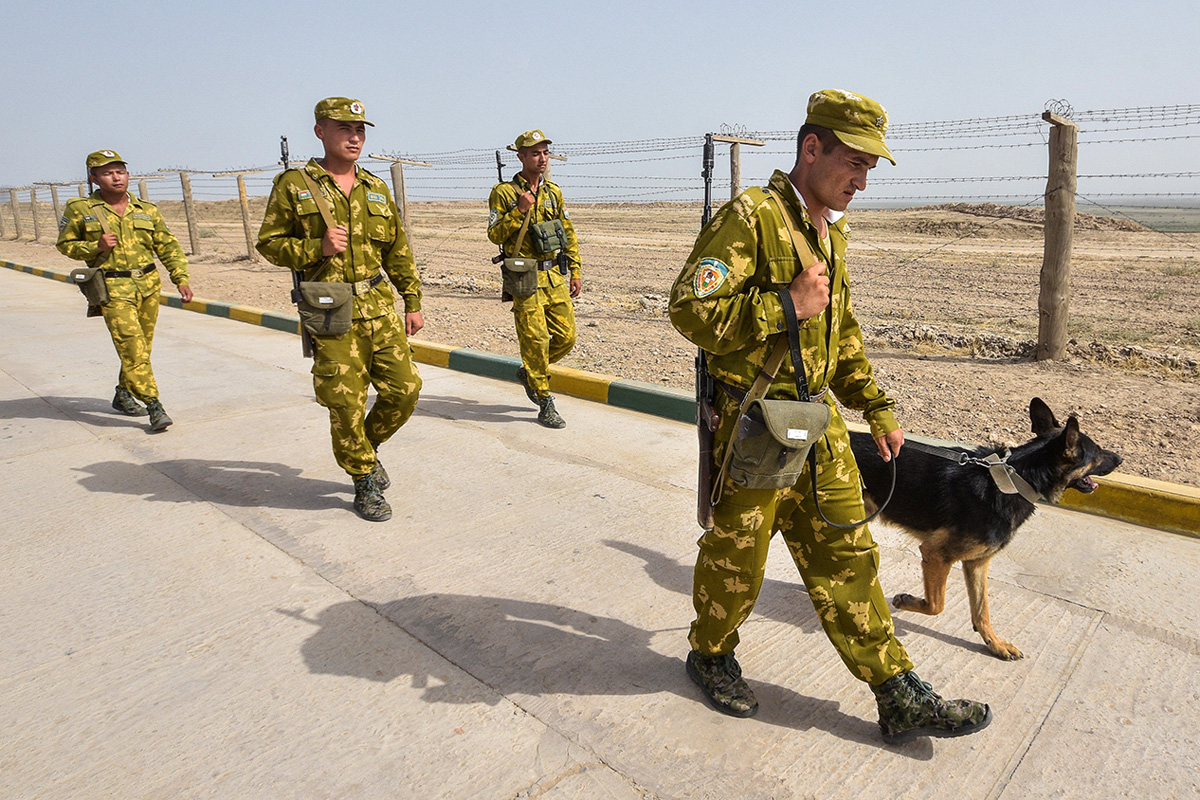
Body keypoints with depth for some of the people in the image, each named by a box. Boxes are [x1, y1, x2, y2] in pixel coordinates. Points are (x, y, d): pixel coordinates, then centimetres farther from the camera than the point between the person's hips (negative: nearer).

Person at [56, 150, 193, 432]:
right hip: (113, 289, -4)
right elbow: (65, 244, 9)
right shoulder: (79, 209, 1)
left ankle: (123, 395, 30)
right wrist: (95, 247, -10)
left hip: (149, 285, 4)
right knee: (132, 346, -13)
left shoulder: (147, 210, 8)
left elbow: (168, 246, 10)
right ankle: (154, 407, -14)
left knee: (142, 345, 11)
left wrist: (181, 279, 0)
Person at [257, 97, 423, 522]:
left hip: (380, 308, 4)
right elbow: (269, 244, 2)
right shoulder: (293, 185, 1)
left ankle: (368, 445, 31)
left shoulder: (376, 189, 13)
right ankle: (365, 483, 18)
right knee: (346, 403, -1)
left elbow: (399, 252, 16)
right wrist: (317, 247, -15)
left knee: (404, 389, 3)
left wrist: (413, 304, 13)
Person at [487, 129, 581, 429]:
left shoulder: (553, 192, 14)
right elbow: (495, 235, -7)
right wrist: (519, 211, -18)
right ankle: (545, 405, 6)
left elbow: (568, 234, 18)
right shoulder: (504, 192, -2)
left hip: (555, 276, 6)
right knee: (535, 340, -5)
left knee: (566, 336, 5)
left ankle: (529, 372, 31)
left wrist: (575, 271, 13)